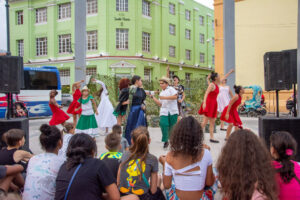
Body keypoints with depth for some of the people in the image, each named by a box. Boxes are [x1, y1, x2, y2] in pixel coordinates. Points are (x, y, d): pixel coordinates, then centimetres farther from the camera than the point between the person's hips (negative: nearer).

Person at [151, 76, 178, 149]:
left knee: (172, 126, 0)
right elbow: (160, 104, 18)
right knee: (163, 124, -17)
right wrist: (153, 98, 8)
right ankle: (165, 141, -6)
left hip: (173, 111, -4)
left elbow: (175, 96, -14)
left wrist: (164, 97, -15)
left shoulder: (171, 89, 3)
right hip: (164, 112, 4)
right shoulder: (161, 93, 22)